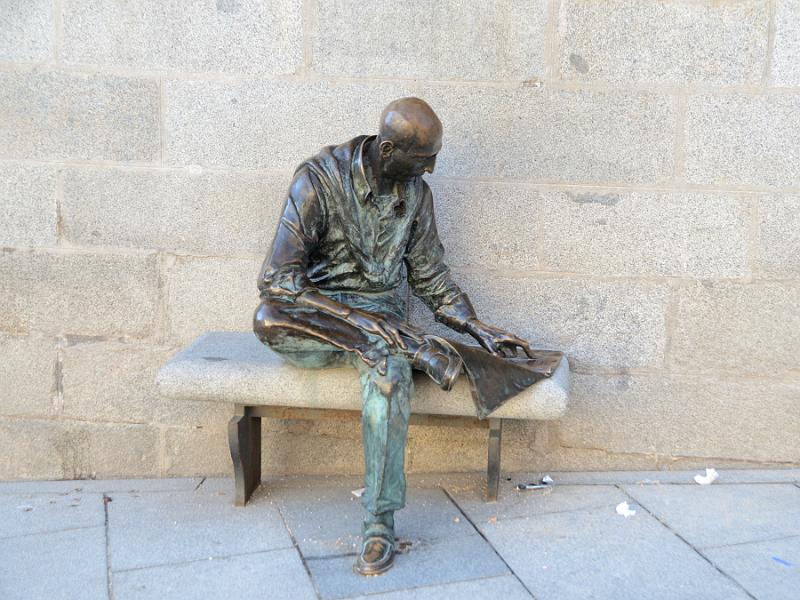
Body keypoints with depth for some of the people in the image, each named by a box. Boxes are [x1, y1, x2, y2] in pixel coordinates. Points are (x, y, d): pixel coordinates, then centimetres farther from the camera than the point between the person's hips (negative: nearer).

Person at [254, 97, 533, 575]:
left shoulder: (416, 193, 4)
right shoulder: (320, 177, -13)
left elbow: (431, 276, 15)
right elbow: (278, 279, -21)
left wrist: (478, 329, 3)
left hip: (378, 309, 2)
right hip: (317, 311, -2)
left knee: (391, 370, -34)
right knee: (269, 317, -38)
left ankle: (381, 522, -28)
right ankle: (410, 347, -30)